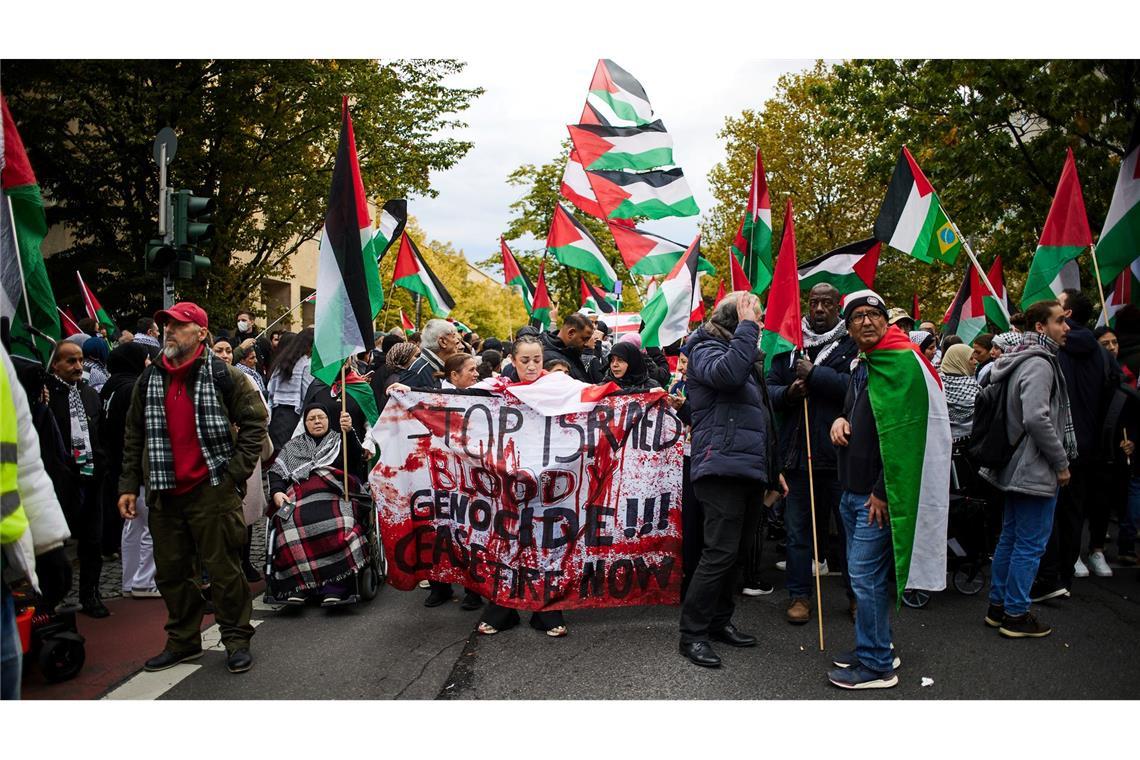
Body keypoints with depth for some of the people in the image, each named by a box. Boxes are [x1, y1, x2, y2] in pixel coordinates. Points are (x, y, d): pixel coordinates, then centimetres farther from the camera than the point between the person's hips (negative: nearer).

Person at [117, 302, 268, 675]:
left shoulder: (223, 376, -4)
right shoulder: (149, 380, 11)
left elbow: (254, 422, -3)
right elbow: (134, 436, 16)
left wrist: (236, 471, -9)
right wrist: (128, 485, 11)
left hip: (212, 490, -5)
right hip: (164, 492, 6)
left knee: (224, 568, 1)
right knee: (171, 572, 13)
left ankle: (237, 640, 15)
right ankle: (183, 640, 29)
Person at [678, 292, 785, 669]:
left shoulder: (744, 354, 23)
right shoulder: (706, 348, -4)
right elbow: (728, 372, -29)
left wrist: (773, 470, 26)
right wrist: (746, 326, -17)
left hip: (749, 468, 9)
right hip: (723, 467, -9)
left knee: (732, 550, 14)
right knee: (720, 552, -11)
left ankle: (719, 621, 25)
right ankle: (692, 634, -2)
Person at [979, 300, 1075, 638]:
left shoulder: (1021, 360, 13)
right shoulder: (1039, 363, -18)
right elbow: (1037, 419, -28)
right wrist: (1062, 462, -17)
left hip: (1015, 467, 10)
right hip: (1036, 471, -10)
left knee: (1010, 537, 16)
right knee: (1030, 544, -1)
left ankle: (998, 606, 25)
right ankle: (1016, 615, 8)